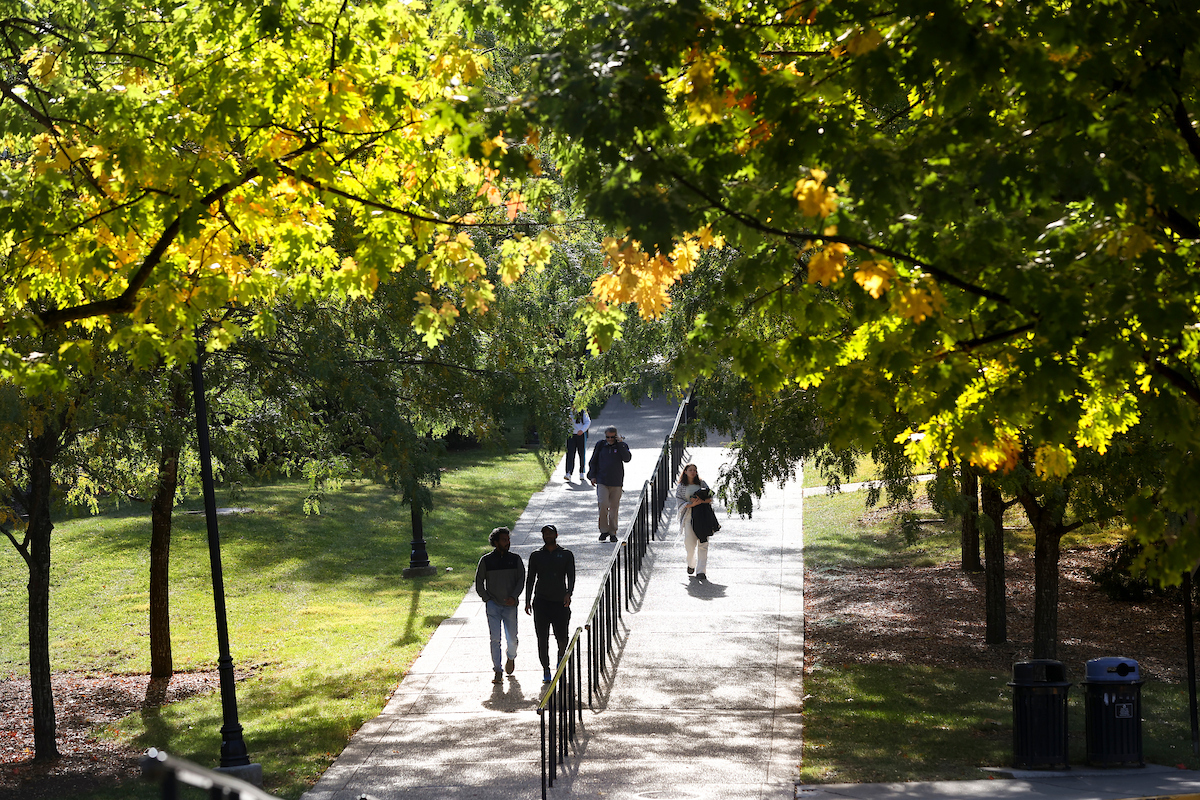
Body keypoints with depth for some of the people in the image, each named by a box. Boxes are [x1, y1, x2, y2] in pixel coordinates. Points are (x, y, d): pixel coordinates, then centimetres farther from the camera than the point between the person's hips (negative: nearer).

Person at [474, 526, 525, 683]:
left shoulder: (515, 559, 4)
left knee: (512, 639, 3)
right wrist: (487, 599, -2)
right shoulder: (486, 560, 0)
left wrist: (514, 596, -11)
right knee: (495, 639, -8)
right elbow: (479, 582, 7)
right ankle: (497, 672, -4)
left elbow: (521, 580, 4)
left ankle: (511, 658, 35)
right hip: (493, 605, -1)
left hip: (510, 605, 1)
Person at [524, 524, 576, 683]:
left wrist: (568, 593, -20)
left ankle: (561, 656, 32)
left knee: (562, 636, -1)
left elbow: (571, 577, -2)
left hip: (560, 601, -1)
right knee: (542, 638, -1)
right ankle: (546, 669, 8)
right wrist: (527, 601, 4)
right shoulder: (536, 555, 7)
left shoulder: (566, 555, 5)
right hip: (541, 601, 1)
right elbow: (530, 579, 10)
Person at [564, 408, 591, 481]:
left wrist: (582, 430, -22)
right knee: (570, 454, -10)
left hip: (581, 435, -1)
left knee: (582, 455, 7)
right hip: (570, 435, 1)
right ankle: (568, 474, -16)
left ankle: (581, 473, 21)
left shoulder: (582, 411, -3)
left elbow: (587, 422, -6)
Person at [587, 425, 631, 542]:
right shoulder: (600, 445, 7)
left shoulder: (621, 446, 3)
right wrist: (592, 476, 6)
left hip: (616, 482, 0)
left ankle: (613, 532, 14)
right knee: (603, 505, -13)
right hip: (602, 481, 0)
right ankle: (604, 530, -2)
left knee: (614, 507, 3)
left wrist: (620, 443, -15)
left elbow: (627, 459, -13)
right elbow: (593, 461, 14)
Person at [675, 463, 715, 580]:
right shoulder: (681, 486, 7)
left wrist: (701, 501, -13)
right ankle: (691, 564, 23)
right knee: (690, 542, -9)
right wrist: (691, 505, -15)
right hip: (689, 516, -1)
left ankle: (701, 571, -7)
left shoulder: (701, 484, 12)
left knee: (703, 543, -7)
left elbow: (710, 497, 6)